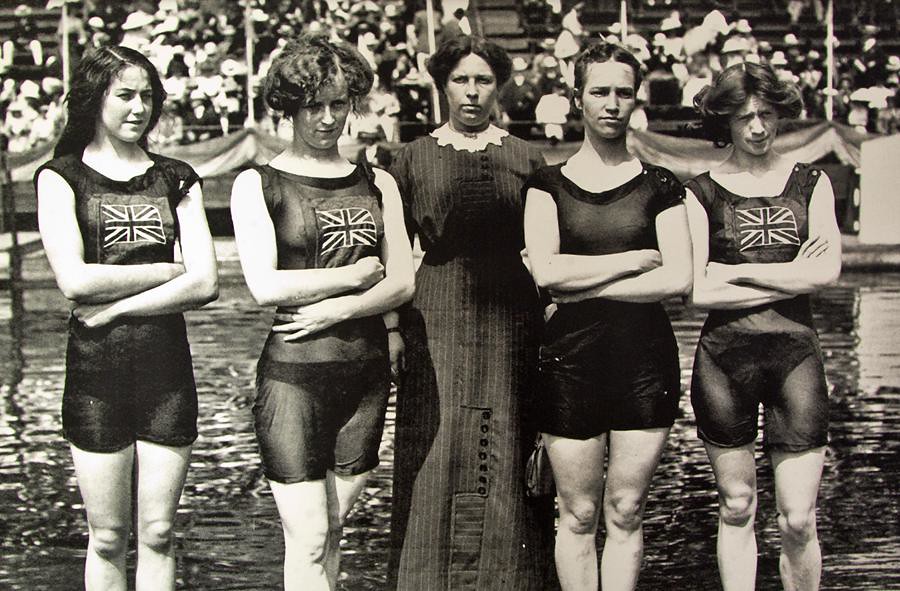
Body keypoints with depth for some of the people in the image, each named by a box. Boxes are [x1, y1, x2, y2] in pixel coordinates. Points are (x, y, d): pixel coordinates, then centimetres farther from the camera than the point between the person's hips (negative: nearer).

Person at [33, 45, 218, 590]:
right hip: (96, 367, -2)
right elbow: (75, 281, -11)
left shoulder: (177, 179, 11)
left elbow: (206, 285, -1)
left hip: (167, 366, 2)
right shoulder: (61, 177, 4)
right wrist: (170, 270, -4)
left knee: (158, 533, 6)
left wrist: (116, 306, -9)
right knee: (108, 537, 4)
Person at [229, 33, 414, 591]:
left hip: (366, 371, 4)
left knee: (333, 528, 10)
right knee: (307, 538, -5)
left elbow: (402, 282, 4)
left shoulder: (377, 183, 12)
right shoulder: (258, 184, 1)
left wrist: (336, 309, -12)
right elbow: (266, 285, -11)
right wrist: (356, 274, -6)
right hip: (293, 373, -4)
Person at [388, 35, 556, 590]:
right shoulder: (414, 158, 8)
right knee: (438, 463, -1)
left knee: (508, 464, 1)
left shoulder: (526, 158, 10)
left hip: (511, 328, 1)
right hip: (436, 328, 0)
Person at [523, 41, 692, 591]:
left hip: (646, 359, 1)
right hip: (571, 359, 0)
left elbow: (679, 278, -6)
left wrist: (586, 286, -9)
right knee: (578, 515, 4)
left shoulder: (660, 185, 6)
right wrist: (637, 260, -8)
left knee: (626, 512, 7)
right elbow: (546, 271, -10)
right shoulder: (549, 184, 5)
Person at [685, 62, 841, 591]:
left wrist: (735, 272, -6)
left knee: (798, 521, -1)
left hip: (796, 352, 1)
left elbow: (827, 269, -4)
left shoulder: (811, 183, 9)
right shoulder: (702, 193, 3)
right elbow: (698, 291, -6)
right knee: (738, 508, 9)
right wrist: (790, 278, -8)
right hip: (725, 355, -1)